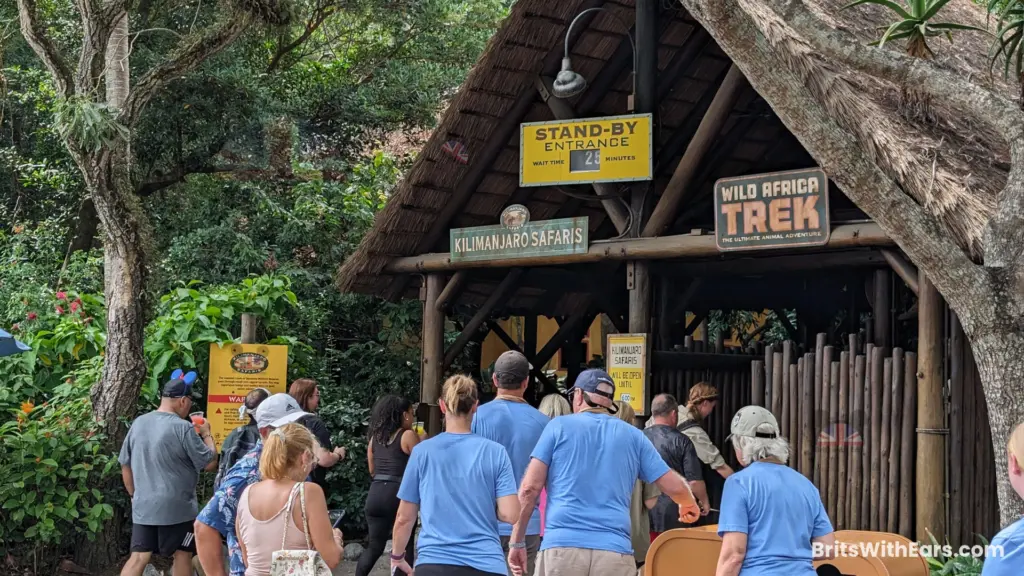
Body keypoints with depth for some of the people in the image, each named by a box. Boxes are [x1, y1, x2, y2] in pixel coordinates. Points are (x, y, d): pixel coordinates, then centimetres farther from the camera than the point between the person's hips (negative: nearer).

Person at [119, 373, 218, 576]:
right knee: (182, 555, 8)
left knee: (138, 557, 5)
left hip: (143, 507, 5)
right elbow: (210, 463, -9)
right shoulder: (183, 427, -14)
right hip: (177, 507, -5)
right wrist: (206, 434, 6)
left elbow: (125, 466, 13)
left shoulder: (138, 423, 6)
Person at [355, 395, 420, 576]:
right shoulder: (408, 435, -5)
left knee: (374, 546, 11)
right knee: (405, 546, 6)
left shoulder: (375, 437, 12)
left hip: (376, 493, 5)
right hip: (399, 494, -5)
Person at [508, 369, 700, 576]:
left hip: (561, 547, -1)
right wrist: (689, 505, 39)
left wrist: (517, 542, 8)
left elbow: (530, 488, 2)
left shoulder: (559, 426, 9)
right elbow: (674, 487, 16)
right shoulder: (633, 436, 15)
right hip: (615, 553, 2)